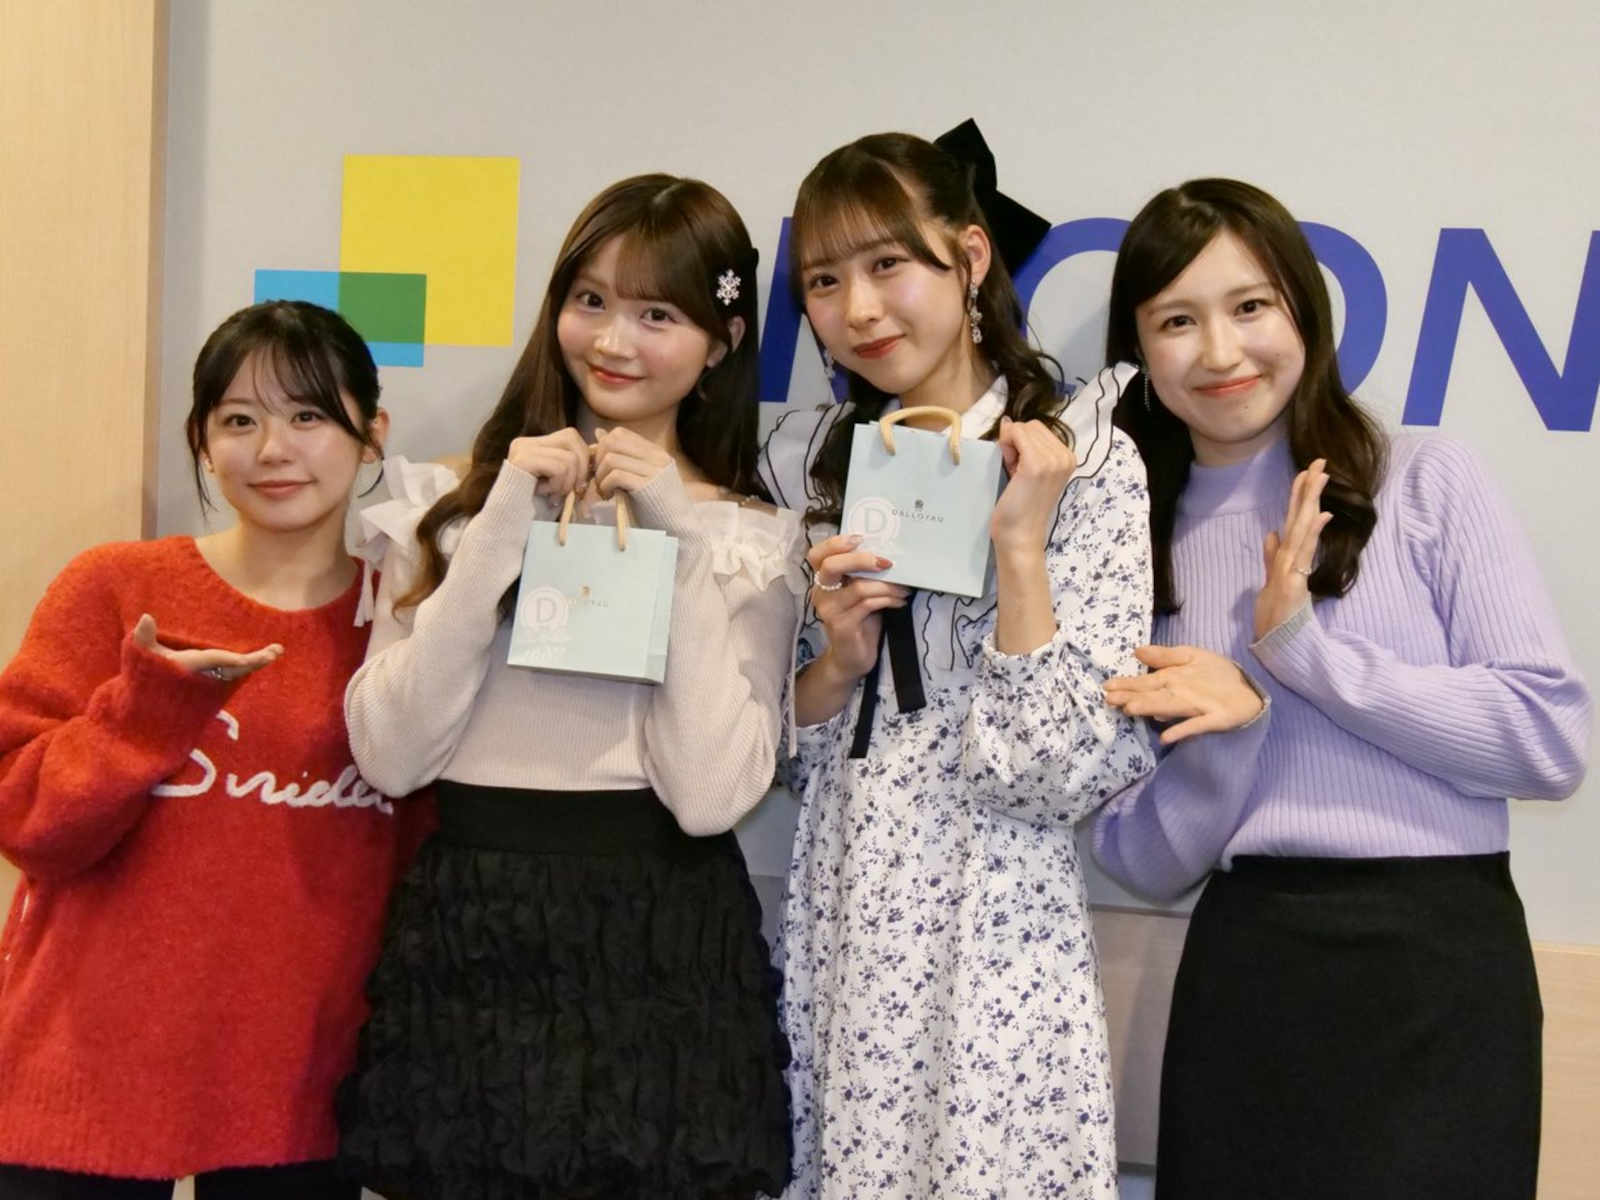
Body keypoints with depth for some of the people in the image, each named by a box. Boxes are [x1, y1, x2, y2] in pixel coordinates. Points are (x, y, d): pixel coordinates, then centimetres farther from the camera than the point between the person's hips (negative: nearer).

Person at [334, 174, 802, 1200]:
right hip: (468, 933, 1)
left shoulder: (755, 537, 3)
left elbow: (709, 794, -11)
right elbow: (390, 753, -6)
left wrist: (685, 546, -13)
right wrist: (500, 533, -11)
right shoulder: (459, 502, 6)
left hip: (666, 949, -1)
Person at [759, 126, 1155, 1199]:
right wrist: (834, 660, -8)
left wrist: (1020, 546, -18)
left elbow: (1071, 775, -13)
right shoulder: (816, 466, 7)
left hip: (996, 943, -4)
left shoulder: (1083, 459, -7)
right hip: (839, 938, 4)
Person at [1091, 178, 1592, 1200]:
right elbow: (1146, 860, 3)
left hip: (1441, 958, -2)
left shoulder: (1430, 483, 0)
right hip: (1241, 974, 3)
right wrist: (1236, 714, -15)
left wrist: (1299, 648, -12)